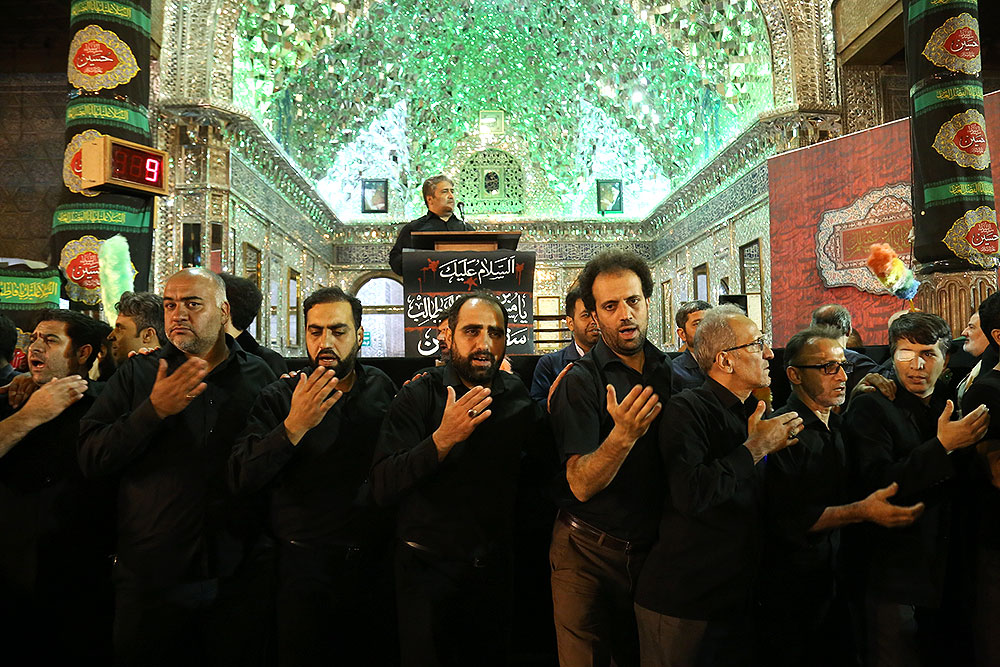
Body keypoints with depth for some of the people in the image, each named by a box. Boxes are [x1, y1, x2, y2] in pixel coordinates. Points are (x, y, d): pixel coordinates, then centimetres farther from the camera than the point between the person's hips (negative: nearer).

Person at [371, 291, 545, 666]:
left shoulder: (517, 396, -2)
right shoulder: (419, 396, -14)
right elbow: (383, 488, -20)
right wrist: (443, 438, -34)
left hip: (494, 569, 4)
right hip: (427, 569, -3)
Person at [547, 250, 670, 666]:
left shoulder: (671, 372, 2)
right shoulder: (580, 381, -14)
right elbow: (582, 486, -22)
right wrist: (623, 435, -36)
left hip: (653, 549, 5)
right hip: (589, 553, -4)